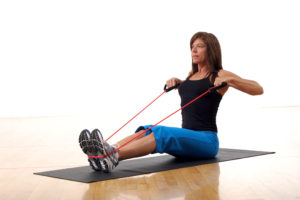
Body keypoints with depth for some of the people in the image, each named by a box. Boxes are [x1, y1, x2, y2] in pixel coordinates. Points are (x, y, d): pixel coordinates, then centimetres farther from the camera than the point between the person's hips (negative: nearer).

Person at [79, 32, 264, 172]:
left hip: (207, 140, -6)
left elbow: (258, 89, -7)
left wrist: (229, 80, -21)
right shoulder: (192, 75, 19)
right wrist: (177, 82, 24)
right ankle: (106, 151, -48)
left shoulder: (219, 75, 0)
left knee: (163, 133, -33)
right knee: (147, 130, -22)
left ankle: (114, 156, -55)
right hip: (187, 139, 6)